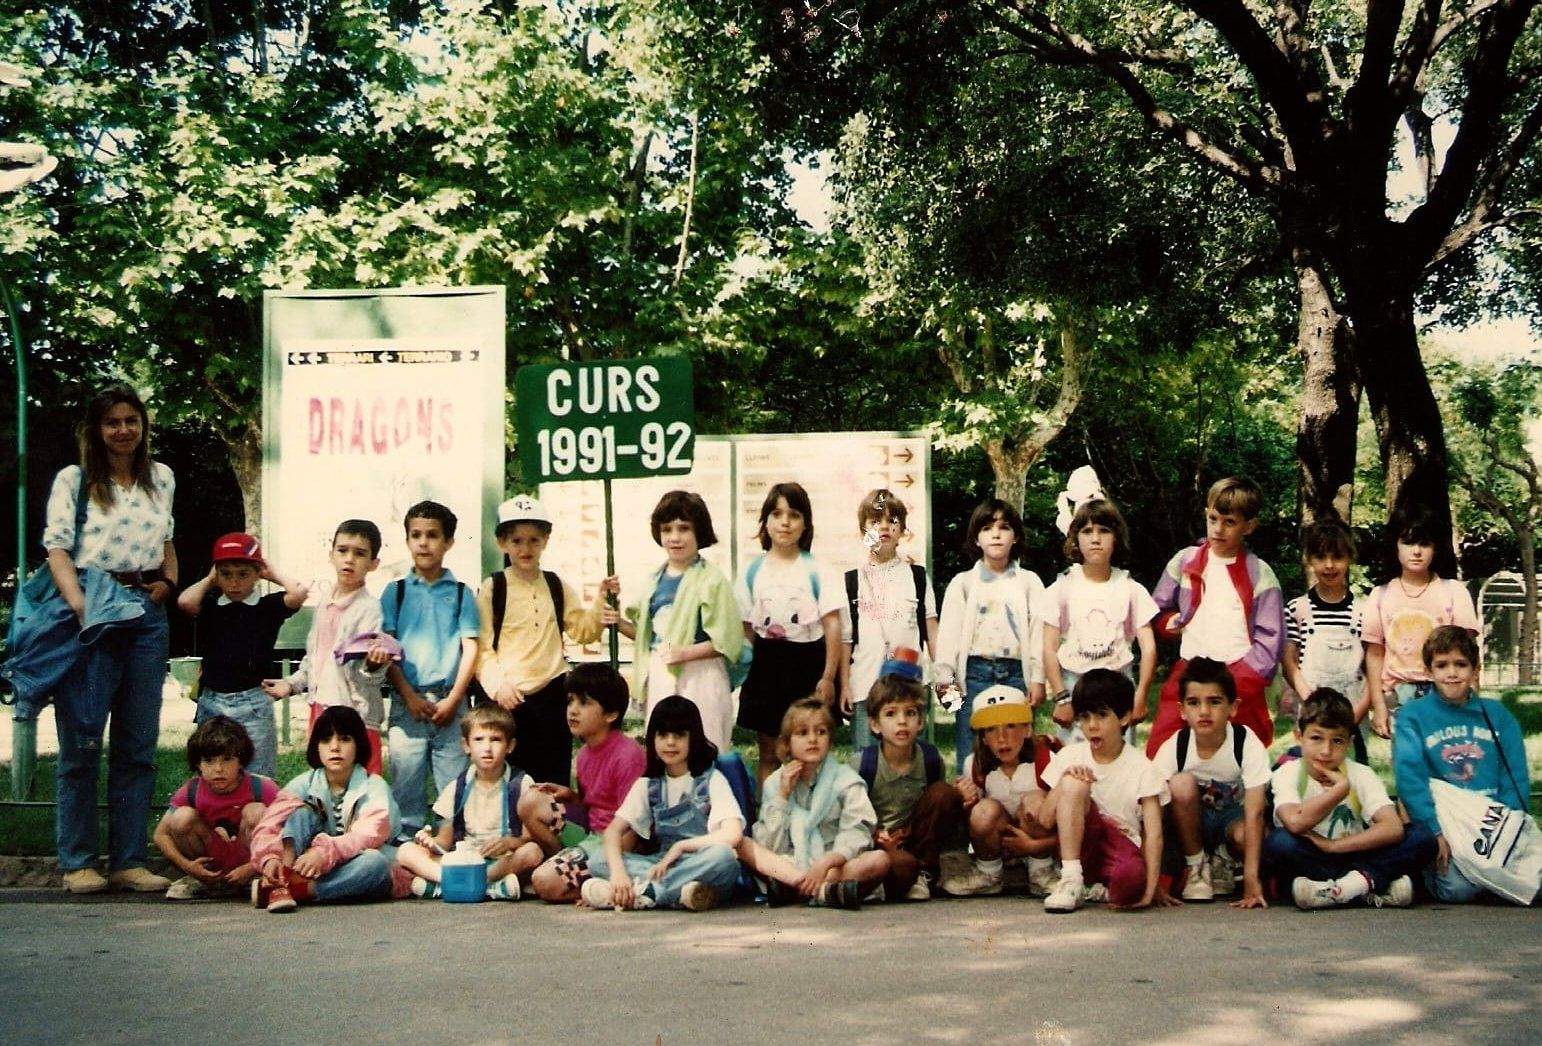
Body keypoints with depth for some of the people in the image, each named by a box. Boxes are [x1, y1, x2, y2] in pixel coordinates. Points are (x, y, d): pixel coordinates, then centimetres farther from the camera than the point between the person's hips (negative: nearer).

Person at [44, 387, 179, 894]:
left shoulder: (161, 478, 16)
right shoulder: (74, 480, 4)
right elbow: (57, 547, -4)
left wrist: (170, 579, 9)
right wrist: (78, 604, -19)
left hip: (147, 609, 4)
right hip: (93, 608, -4)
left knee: (138, 744, 5)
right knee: (83, 741, -4)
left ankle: (129, 861, 10)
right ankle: (76, 862, 4)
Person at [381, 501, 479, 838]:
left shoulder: (461, 593, 7)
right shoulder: (395, 592, 8)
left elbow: (470, 648, 2)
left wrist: (453, 700, -7)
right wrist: (410, 697, -6)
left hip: (449, 700, 0)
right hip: (407, 700, 0)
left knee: (454, 783, -1)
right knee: (406, 782, 1)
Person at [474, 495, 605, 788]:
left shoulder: (557, 587, 8)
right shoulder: (493, 588, -2)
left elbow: (583, 631, 9)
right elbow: (482, 645, -6)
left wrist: (600, 601, -4)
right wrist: (497, 685, -17)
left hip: (552, 693, 3)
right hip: (508, 697, -3)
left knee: (554, 779, 7)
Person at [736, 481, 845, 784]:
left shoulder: (817, 571, -5)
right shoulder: (753, 571, 5)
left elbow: (833, 625, -8)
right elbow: (746, 627, 9)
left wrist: (828, 677, -13)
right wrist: (752, 665, 3)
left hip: (808, 662, -2)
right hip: (767, 665, 3)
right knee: (768, 754, 8)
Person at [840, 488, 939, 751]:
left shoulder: (917, 576, 8)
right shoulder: (852, 580, 6)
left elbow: (931, 629, 6)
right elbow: (845, 638, 6)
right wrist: (844, 686, 1)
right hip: (865, 686, 0)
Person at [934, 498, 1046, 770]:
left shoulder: (1029, 582, 10)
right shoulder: (963, 583, 10)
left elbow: (1038, 631, 5)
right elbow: (949, 632, 5)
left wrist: (1038, 679, -3)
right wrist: (944, 678, -4)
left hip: (1016, 673, 0)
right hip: (974, 672, 0)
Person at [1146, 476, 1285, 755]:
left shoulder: (1260, 575, 0)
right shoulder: (1185, 562, 7)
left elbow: (1270, 641, -4)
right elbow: (1157, 612, 17)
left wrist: (1236, 684, -13)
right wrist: (1173, 622, -4)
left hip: (1239, 680, -2)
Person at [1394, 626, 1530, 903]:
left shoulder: (1497, 714, 14)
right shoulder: (1413, 715, 4)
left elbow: (1516, 778, 8)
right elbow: (1410, 779, -6)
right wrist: (1437, 832, -18)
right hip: (1441, 820, -3)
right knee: (1457, 888, -29)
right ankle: (1433, 864, 5)